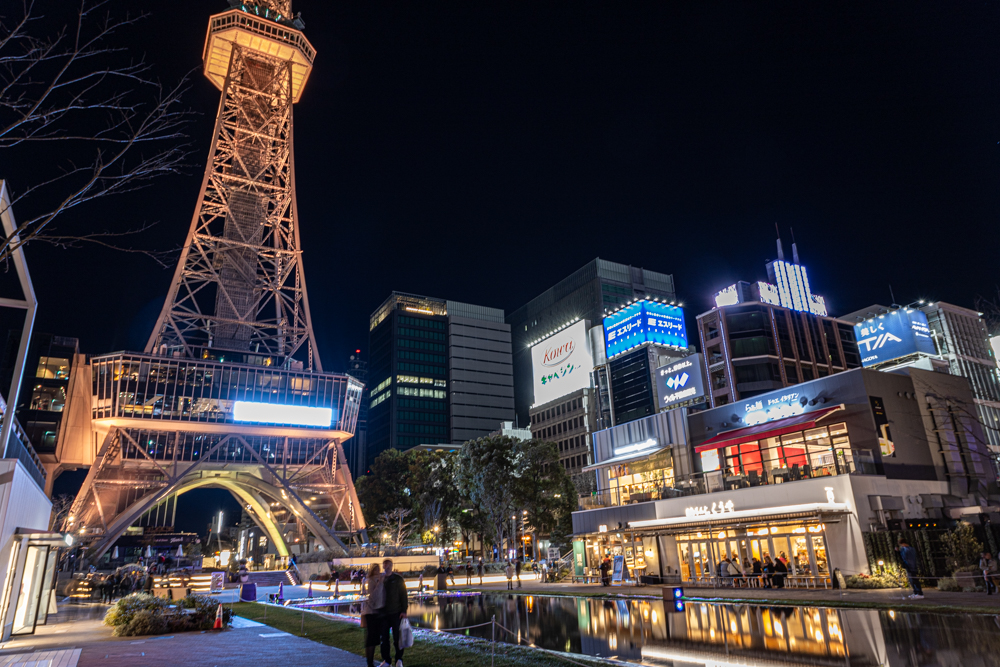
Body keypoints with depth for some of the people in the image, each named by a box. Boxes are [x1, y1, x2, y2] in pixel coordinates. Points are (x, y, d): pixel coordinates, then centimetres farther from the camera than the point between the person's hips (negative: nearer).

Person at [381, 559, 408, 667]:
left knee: (397, 637, 0)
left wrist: (404, 610, -10)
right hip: (383, 613, 3)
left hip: (396, 613, -3)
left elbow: (403, 595, -3)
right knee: (384, 638, 7)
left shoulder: (397, 579, -1)